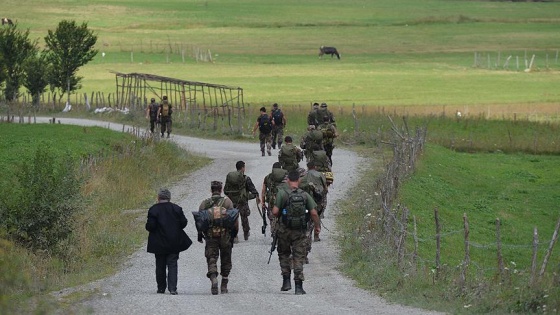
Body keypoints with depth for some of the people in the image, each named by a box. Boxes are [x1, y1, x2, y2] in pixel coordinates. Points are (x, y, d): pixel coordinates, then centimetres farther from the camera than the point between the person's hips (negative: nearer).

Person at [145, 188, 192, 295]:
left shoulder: (153, 209, -9)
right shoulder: (176, 209, -1)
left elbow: (150, 226, -14)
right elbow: (183, 223, -1)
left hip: (159, 243, -1)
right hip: (174, 243, 1)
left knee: (160, 266, 11)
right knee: (172, 264, 1)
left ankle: (161, 288, 17)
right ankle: (172, 288, -11)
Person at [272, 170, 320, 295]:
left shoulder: (282, 193, -9)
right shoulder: (305, 195, -3)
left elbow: (275, 212, -13)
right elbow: (314, 213, -3)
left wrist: (278, 216, 10)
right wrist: (317, 226, 13)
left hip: (284, 230, -1)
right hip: (300, 232, 1)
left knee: (284, 254, 19)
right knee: (299, 257, 4)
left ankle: (286, 281, 12)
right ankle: (298, 286, -2)